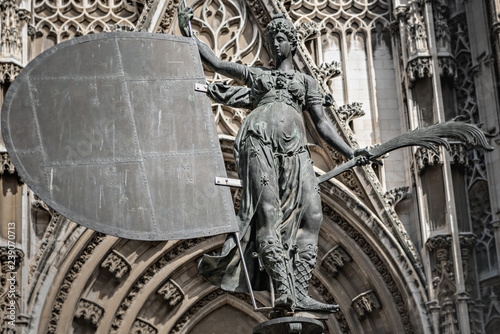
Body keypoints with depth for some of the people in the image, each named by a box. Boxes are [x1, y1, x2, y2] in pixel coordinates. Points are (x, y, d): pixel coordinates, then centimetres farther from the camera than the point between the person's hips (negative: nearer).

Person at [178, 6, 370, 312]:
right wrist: (189, 33, 20)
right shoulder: (256, 74, 29)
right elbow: (215, 62, 27)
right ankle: (284, 291, -26)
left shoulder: (306, 81, 28)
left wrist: (351, 153, 9)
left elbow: (322, 124, 20)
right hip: (260, 139, -1)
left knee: (311, 214, -17)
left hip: (295, 147, 2)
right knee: (269, 212, -18)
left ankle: (299, 292, -22)